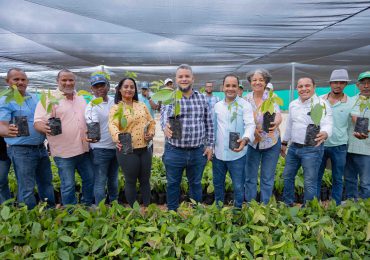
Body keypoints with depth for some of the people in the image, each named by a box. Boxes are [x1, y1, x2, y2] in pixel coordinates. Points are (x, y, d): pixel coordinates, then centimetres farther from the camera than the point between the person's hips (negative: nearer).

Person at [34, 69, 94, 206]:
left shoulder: (81, 99, 12)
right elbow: (38, 121, -14)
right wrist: (45, 128, -35)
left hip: (84, 149, 6)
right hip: (64, 151, -6)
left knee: (90, 179, 15)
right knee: (68, 185, 3)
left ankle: (88, 207, 36)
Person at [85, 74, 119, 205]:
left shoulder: (114, 102, 5)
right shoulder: (91, 106, -11)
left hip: (116, 147, 6)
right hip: (100, 150, -5)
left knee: (113, 180, 20)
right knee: (100, 183, 3)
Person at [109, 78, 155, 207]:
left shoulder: (142, 105, 10)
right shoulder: (115, 108, -5)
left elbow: (151, 122, 15)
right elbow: (113, 125, -22)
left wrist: (151, 133, -4)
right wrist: (118, 137, -42)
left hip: (144, 149, 4)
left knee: (145, 180, 15)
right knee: (131, 181, 9)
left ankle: (147, 207, 32)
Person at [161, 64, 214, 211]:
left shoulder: (202, 98, 5)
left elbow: (209, 124, 8)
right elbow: (164, 115, -23)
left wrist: (209, 145, 5)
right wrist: (165, 126, -45)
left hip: (198, 152, 2)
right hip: (174, 151, -2)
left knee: (196, 183, 18)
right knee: (173, 184, 13)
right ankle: (172, 213, 34)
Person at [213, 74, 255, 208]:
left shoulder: (245, 105, -6)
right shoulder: (217, 106, 8)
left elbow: (250, 125, -17)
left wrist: (245, 139, -37)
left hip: (237, 154, -4)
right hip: (218, 153, 5)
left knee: (238, 186, 7)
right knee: (218, 183, 19)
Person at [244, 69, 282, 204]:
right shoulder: (246, 99, -3)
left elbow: (278, 114, -24)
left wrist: (276, 123, -47)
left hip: (271, 142, -1)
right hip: (252, 142, 2)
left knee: (267, 178, 9)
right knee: (250, 177, 9)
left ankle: (265, 205, 27)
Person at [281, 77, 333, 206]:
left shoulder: (322, 104, -12)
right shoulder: (293, 104, 8)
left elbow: (327, 124, -25)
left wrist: (324, 134, -48)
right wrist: (284, 142, 21)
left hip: (312, 149, -6)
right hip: (293, 147, 7)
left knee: (310, 183, 1)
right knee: (287, 176, 16)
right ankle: (287, 204, 35)